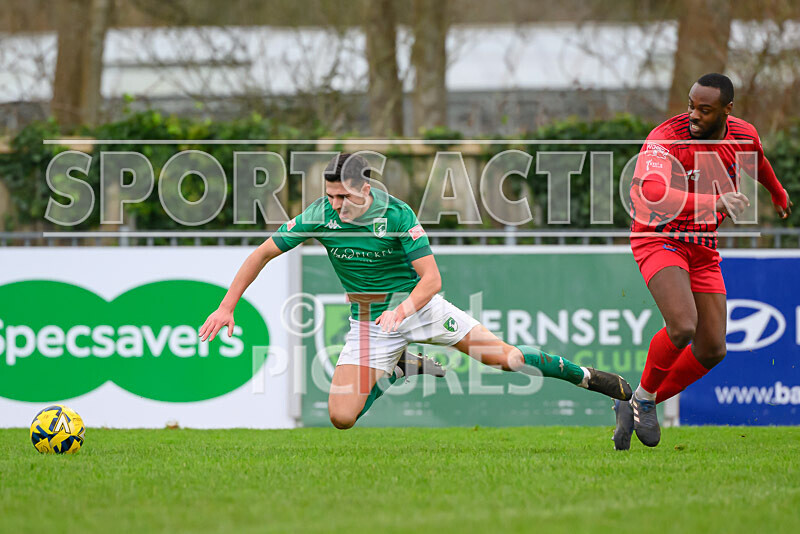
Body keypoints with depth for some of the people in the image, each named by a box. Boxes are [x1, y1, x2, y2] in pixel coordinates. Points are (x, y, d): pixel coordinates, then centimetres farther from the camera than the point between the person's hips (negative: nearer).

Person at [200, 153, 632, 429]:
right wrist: (227, 306, -13)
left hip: (417, 304, -2)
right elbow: (263, 253, -6)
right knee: (341, 417, -14)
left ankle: (587, 378, 9)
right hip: (369, 322, 2)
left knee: (500, 354, -11)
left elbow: (431, 277, -21)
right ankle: (399, 369, 13)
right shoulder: (319, 216, -15)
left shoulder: (397, 214, -21)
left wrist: (402, 310, -40)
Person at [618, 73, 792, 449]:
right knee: (682, 326, -28)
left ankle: (637, 405, 19)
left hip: (703, 249, 6)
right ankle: (644, 394, -1)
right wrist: (714, 202, -52)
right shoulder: (665, 139, -23)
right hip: (660, 238, -6)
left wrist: (777, 193, 43)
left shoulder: (743, 135, -4)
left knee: (712, 350, 0)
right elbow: (651, 192, -42)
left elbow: (757, 161, 22)